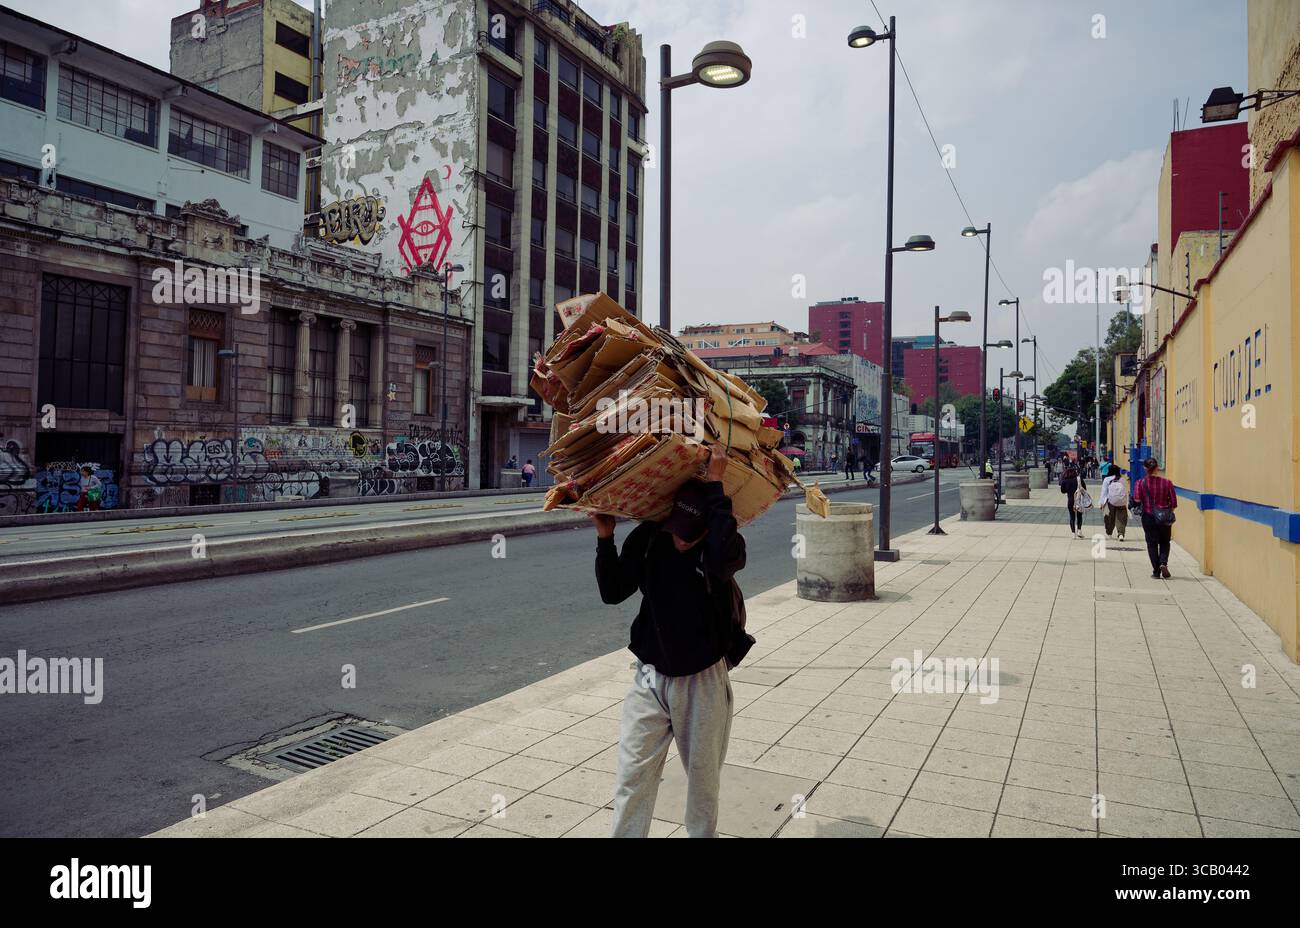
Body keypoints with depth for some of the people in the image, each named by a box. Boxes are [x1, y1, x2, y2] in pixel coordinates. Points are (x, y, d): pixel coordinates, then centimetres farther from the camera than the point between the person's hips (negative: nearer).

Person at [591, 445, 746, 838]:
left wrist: (714, 486, -34)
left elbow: (725, 559, -39)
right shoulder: (648, 537, -6)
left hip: (703, 682, -2)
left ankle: (703, 834, 37)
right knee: (632, 779, 2)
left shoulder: (722, 544, -14)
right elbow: (613, 592, -5)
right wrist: (605, 538, -18)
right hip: (651, 677, 2)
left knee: (703, 778, 15)